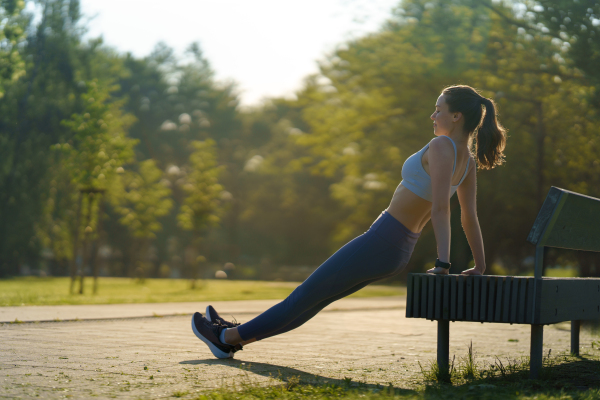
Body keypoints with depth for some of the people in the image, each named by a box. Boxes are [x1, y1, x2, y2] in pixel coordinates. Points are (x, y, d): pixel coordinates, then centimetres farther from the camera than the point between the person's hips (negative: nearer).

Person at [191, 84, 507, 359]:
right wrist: (479, 266, 15)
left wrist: (443, 263, -29)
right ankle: (235, 334, 26)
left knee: (307, 294, 1)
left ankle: (228, 337, 11)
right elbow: (470, 216, 11)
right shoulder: (468, 159, 8)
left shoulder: (441, 146, -18)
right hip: (400, 251, 9)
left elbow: (441, 208, -25)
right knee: (314, 297, 16)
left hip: (381, 241, -9)